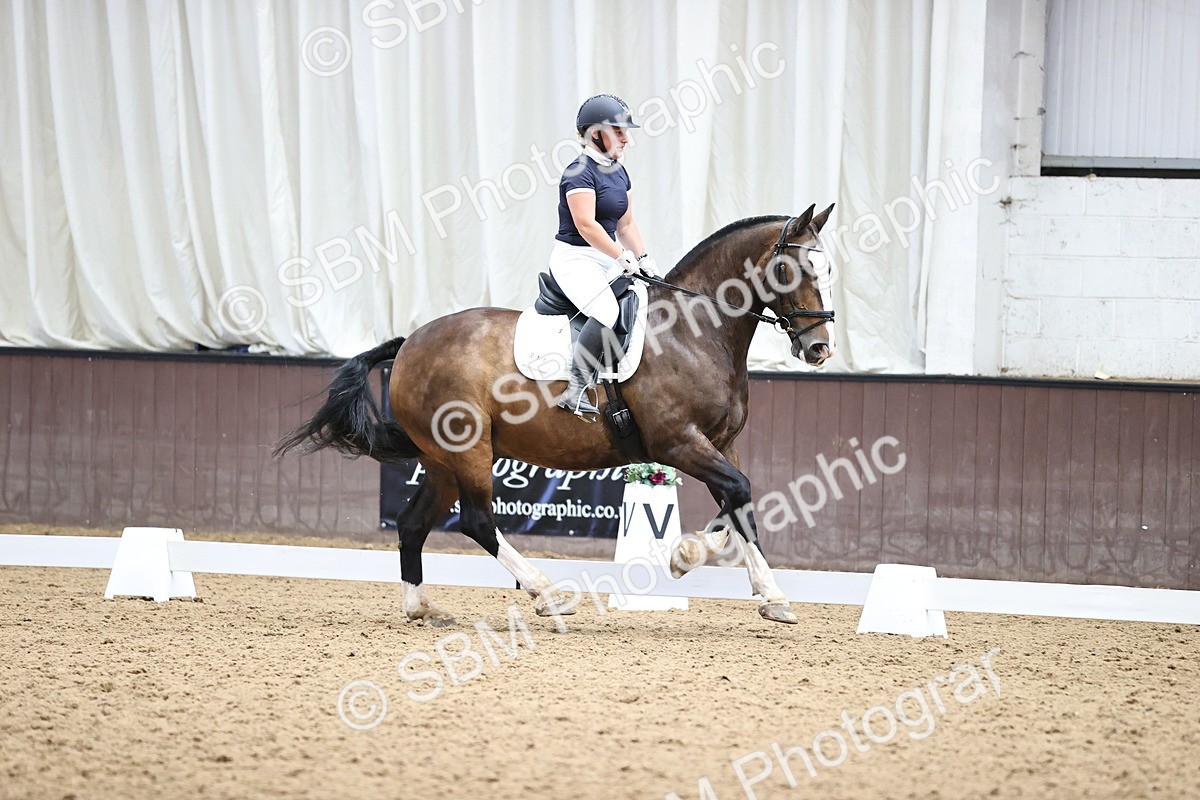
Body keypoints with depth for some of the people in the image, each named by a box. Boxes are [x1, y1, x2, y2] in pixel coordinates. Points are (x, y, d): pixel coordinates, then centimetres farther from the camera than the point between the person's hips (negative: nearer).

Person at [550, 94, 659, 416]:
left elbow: (626, 224, 18)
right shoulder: (580, 172, -14)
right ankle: (576, 390, -31)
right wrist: (623, 256, -23)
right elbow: (586, 224, -23)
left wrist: (642, 258, 5)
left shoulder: (618, 172, 15)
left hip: (607, 260, 10)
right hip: (575, 258, -10)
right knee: (607, 311, -31)